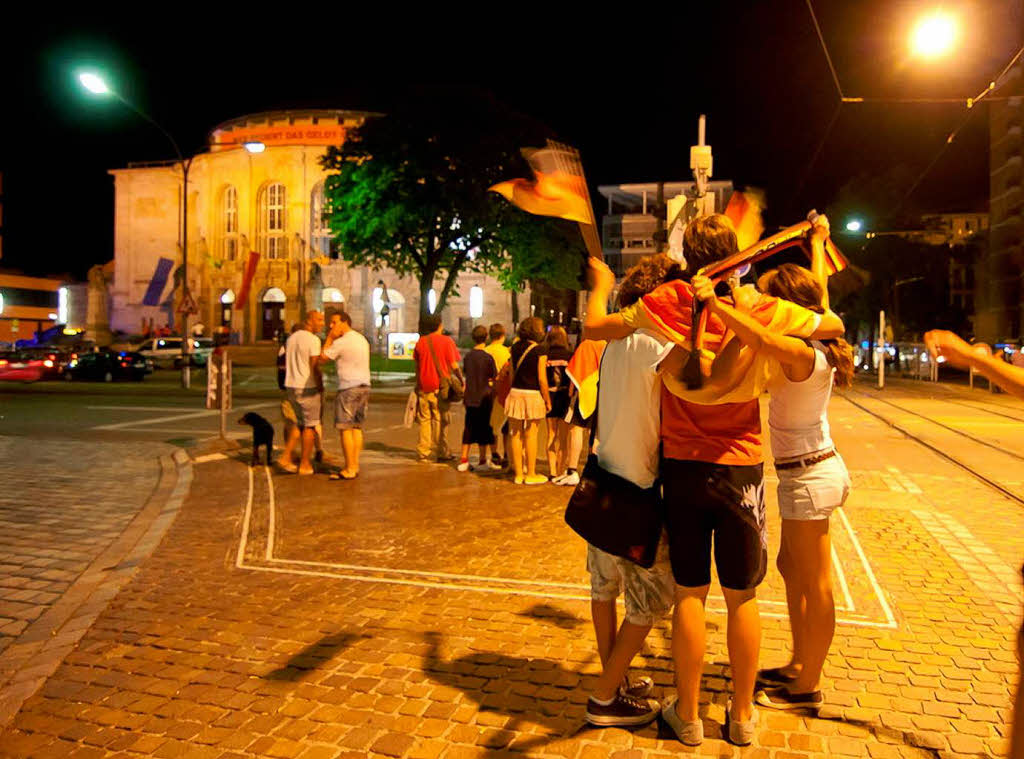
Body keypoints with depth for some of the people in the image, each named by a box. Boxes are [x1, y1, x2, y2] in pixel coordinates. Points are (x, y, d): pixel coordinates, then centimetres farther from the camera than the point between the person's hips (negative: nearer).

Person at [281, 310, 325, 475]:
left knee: (300, 423, 19)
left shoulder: (291, 338, 13)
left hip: (291, 386, 8)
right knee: (310, 425, 3)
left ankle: (286, 457, 11)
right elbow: (315, 367, -18)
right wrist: (321, 387, -8)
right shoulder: (313, 340, -14)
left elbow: (286, 364, 16)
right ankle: (305, 465, 8)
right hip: (307, 387, -8)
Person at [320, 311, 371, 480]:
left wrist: (329, 337, -1)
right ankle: (355, 466, 14)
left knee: (345, 428, -5)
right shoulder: (362, 339, 16)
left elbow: (323, 357, -7)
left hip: (349, 388, -9)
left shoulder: (341, 342, -13)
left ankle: (349, 470, -5)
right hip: (364, 385, 9)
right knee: (356, 427, 12)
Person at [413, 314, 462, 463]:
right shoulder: (447, 341, -4)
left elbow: (417, 365, 13)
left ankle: (423, 453, 10)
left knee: (424, 420, 9)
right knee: (441, 420, 3)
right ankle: (440, 453, 6)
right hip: (440, 386, -4)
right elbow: (454, 365, -8)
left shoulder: (420, 342, 8)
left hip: (424, 387, 4)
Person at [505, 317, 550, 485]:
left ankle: (519, 473, 14)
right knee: (531, 435, 2)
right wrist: (547, 400, -2)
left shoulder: (515, 348, 6)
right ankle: (531, 474, 9)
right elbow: (542, 378, -10)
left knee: (516, 434, 7)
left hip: (515, 393, 5)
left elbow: (511, 373, 11)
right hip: (533, 395, -5)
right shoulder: (539, 350, -9)